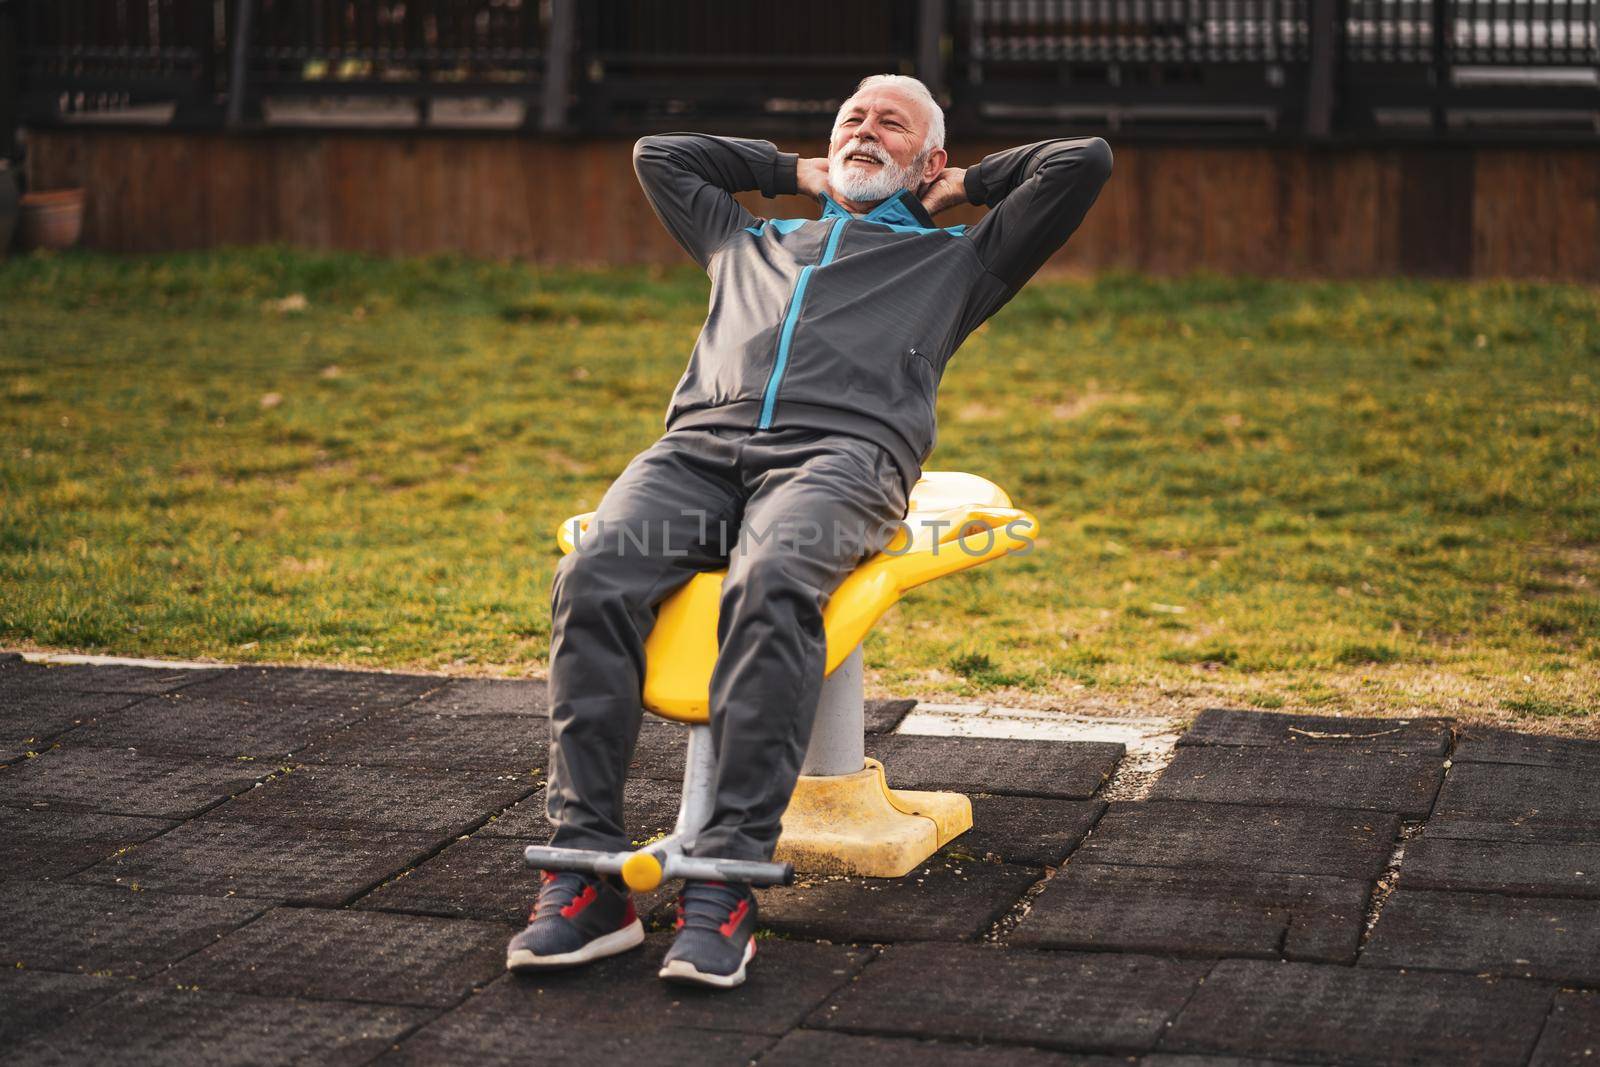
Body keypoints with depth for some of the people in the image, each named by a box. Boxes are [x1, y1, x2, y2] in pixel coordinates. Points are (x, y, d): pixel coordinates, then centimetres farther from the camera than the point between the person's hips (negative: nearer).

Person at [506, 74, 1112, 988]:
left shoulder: (958, 257, 31)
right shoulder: (751, 243, 41)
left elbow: (1085, 161, 26)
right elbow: (659, 154, 53)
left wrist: (966, 185, 36)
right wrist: (796, 172, 49)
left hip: (840, 453, -3)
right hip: (697, 446, 3)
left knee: (772, 584, -39)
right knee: (595, 580, -30)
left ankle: (728, 882, -42)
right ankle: (588, 874, -34)